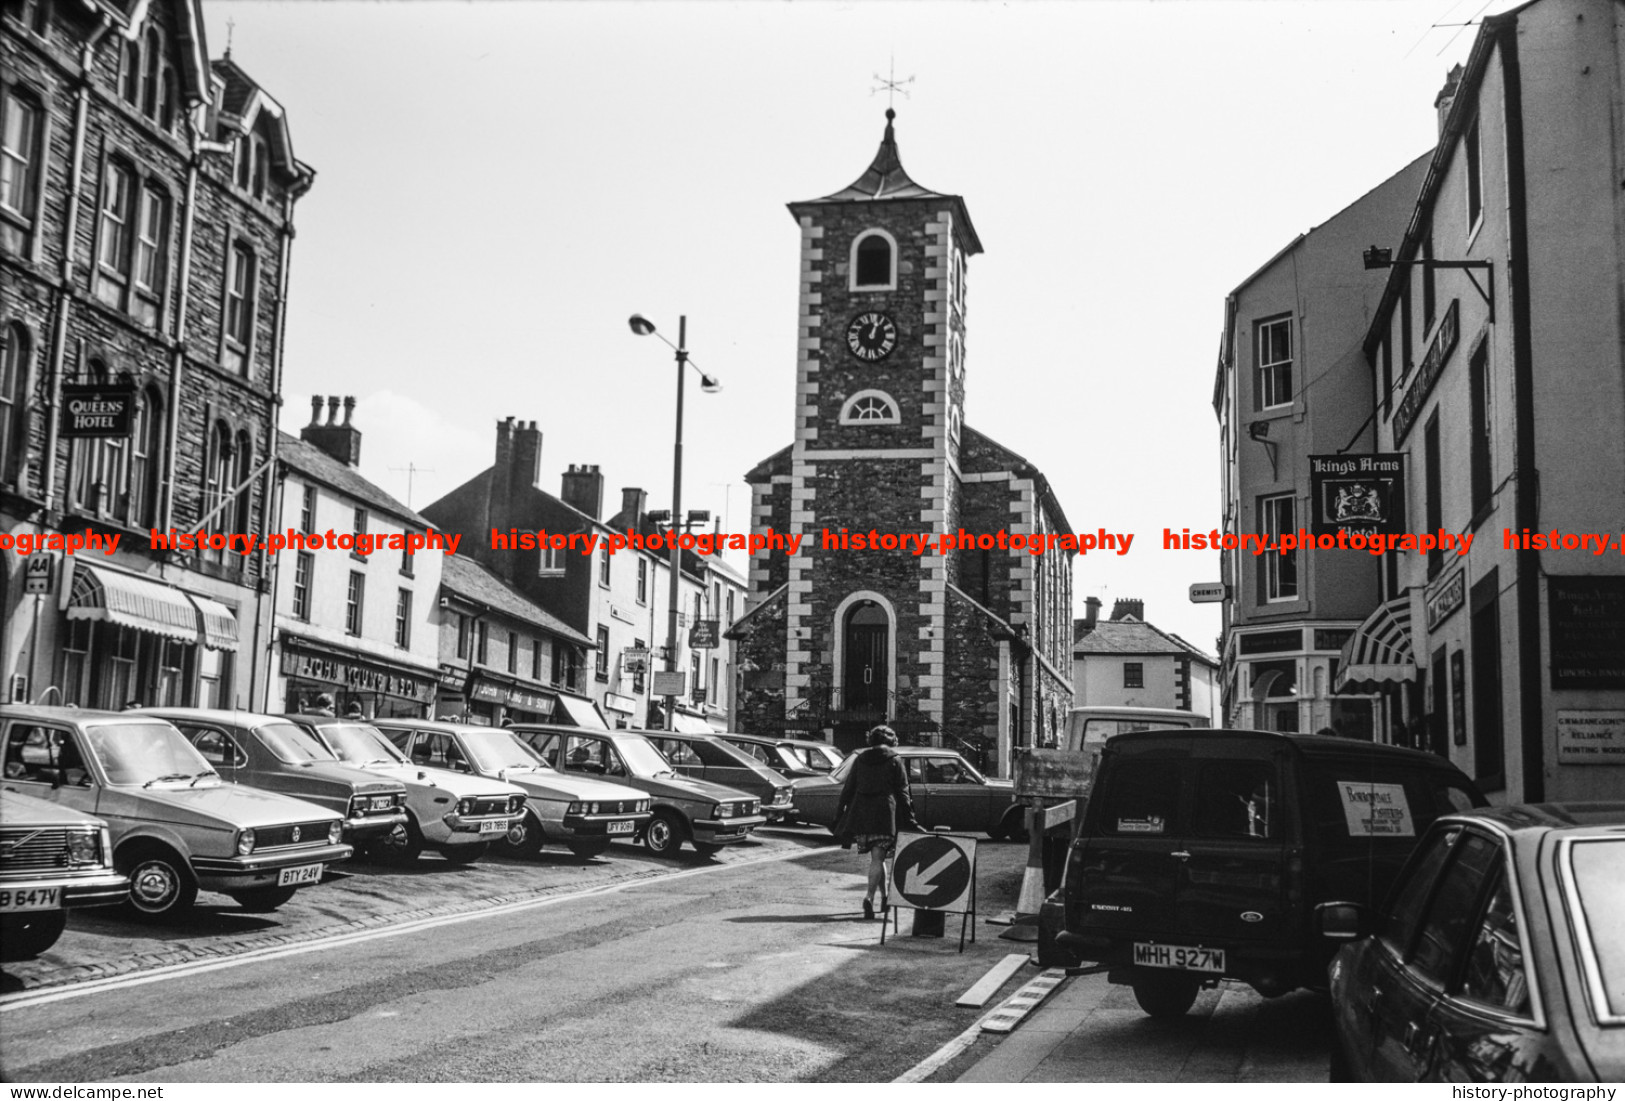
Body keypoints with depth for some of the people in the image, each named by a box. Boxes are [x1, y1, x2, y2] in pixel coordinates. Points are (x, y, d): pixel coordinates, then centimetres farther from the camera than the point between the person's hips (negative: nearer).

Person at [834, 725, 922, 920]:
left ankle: (885, 897, 23)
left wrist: (839, 815, 13)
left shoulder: (860, 759, 10)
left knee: (877, 857, 17)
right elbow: (902, 793, -2)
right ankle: (870, 896, -21)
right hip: (885, 815, -4)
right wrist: (909, 820, 1)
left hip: (861, 816, 4)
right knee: (878, 858, -5)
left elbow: (848, 789, 9)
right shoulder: (895, 761, 2)